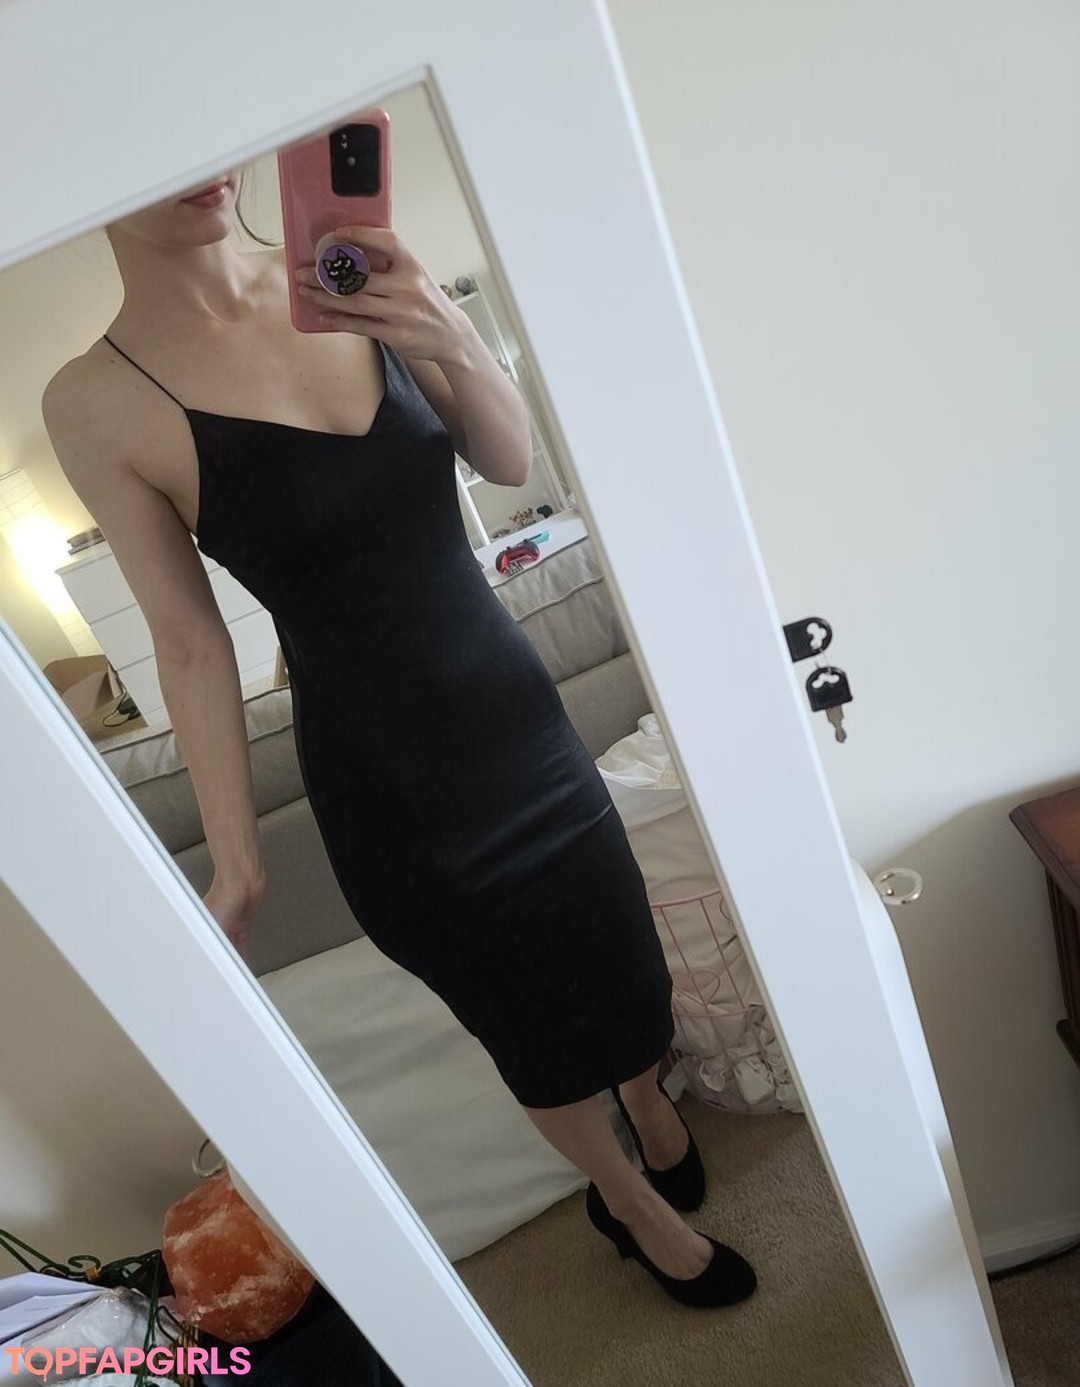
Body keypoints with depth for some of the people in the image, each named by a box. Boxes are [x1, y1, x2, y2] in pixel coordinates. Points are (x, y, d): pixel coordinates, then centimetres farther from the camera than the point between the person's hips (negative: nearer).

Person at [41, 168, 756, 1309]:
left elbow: (510, 462, -2)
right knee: (526, 1009, 16)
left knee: (612, 940, 20)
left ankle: (650, 1102, 57)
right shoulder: (95, 404, -11)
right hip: (380, 766, -3)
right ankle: (636, 1206, 49)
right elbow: (191, 642, -9)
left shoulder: (347, 274, -2)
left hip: (511, 700, 4)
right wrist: (235, 860, -6)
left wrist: (457, 345, -22)